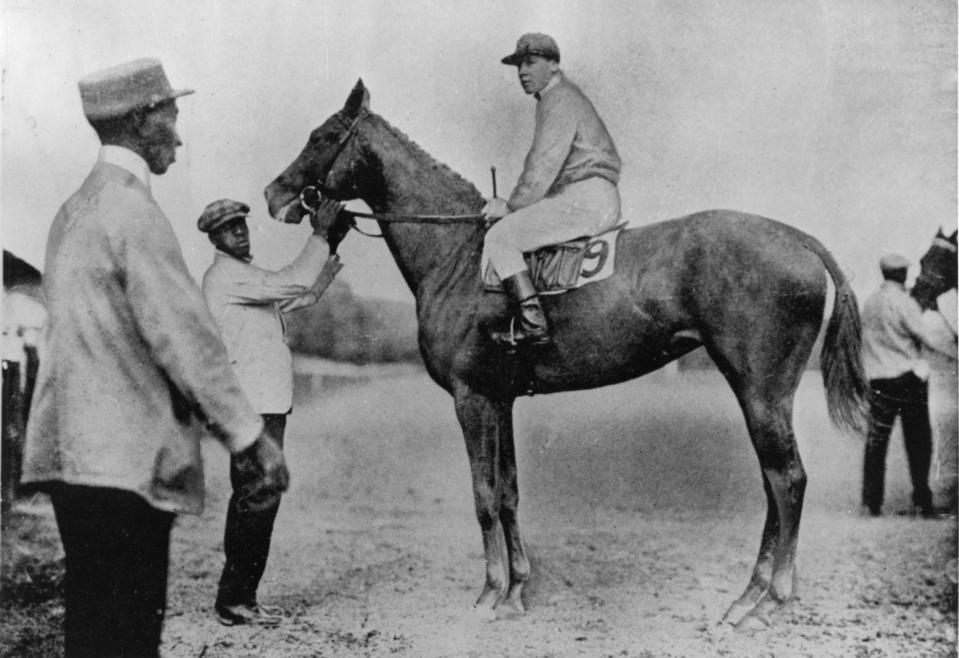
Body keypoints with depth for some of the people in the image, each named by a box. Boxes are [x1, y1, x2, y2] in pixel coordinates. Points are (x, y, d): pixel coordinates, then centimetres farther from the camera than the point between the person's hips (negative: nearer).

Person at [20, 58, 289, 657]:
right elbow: (184, 338, -18)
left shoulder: (76, 208, 14)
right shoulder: (133, 209, -15)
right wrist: (251, 438, -13)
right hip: (124, 462, -9)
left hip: (76, 453, 10)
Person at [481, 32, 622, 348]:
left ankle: (533, 323, -20)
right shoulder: (563, 97, 24)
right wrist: (515, 204, 14)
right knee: (515, 229, 21)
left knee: (500, 236, -13)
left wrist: (511, 206, -6)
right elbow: (542, 165, 24)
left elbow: (544, 166, -16)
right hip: (586, 199, 11)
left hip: (587, 199, -11)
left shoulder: (559, 99, -9)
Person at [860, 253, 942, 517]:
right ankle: (922, 500, 8)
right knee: (918, 441, 6)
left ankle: (871, 501, 6)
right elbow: (929, 339, -13)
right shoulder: (905, 303, -13)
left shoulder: (868, 304, 6)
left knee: (875, 441, 8)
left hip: (878, 382, 5)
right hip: (909, 378, -5)